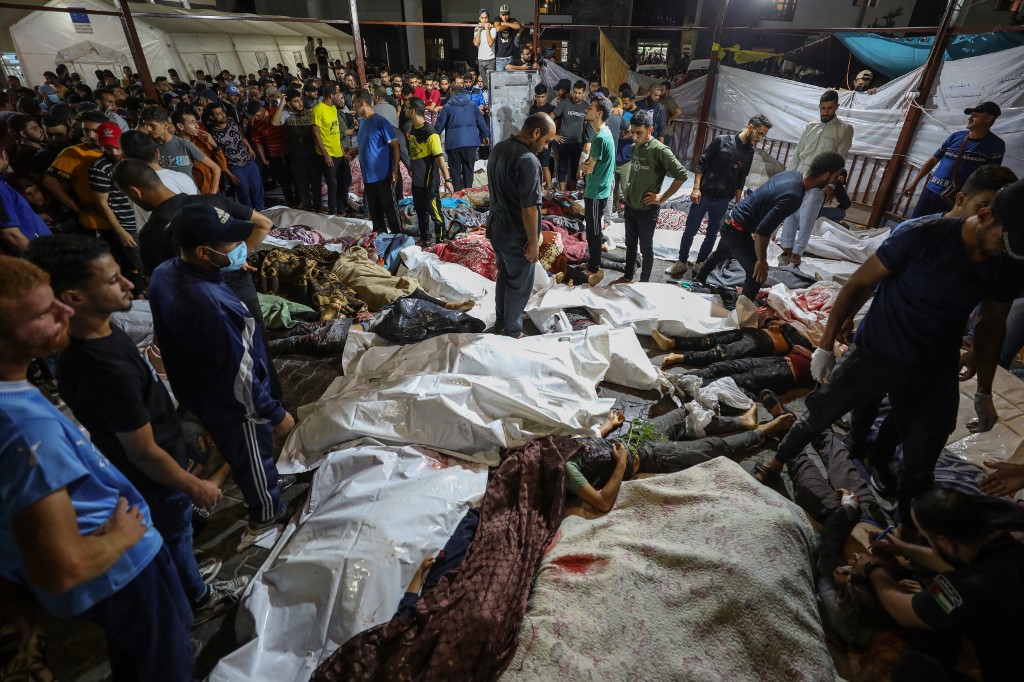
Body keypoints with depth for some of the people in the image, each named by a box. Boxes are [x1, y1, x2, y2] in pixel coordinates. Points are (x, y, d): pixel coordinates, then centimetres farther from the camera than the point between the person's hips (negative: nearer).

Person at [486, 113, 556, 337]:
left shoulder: (498, 148, 3)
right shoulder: (528, 160, -25)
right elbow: (529, 207, -25)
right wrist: (533, 241, -16)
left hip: (496, 226, 9)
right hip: (516, 235, -9)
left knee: (504, 275, 23)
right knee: (519, 284, 9)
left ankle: (501, 322, 39)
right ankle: (512, 332, 24)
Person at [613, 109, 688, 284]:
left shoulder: (660, 150, -18)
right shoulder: (634, 147, 3)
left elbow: (682, 175, -21)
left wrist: (662, 198, -18)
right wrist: (628, 189, 9)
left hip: (647, 209, -6)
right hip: (630, 206, 7)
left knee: (646, 248, 7)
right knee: (630, 244, 19)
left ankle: (644, 283, 21)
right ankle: (627, 277, 35)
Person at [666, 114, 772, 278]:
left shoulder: (749, 153, 7)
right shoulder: (722, 141, -6)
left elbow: (740, 181, 13)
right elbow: (701, 163, -6)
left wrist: (737, 204, 11)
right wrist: (696, 188, -13)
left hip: (722, 202, 4)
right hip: (703, 196, -4)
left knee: (712, 235, 10)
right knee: (689, 232, 4)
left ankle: (700, 263, 26)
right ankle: (682, 262, 21)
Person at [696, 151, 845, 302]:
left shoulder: (791, 174, -3)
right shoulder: (793, 196, -29)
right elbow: (762, 231, -30)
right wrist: (762, 260, -19)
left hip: (730, 221, 10)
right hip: (737, 231, -10)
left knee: (721, 254, 33)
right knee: (757, 274, -1)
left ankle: (699, 280, 56)